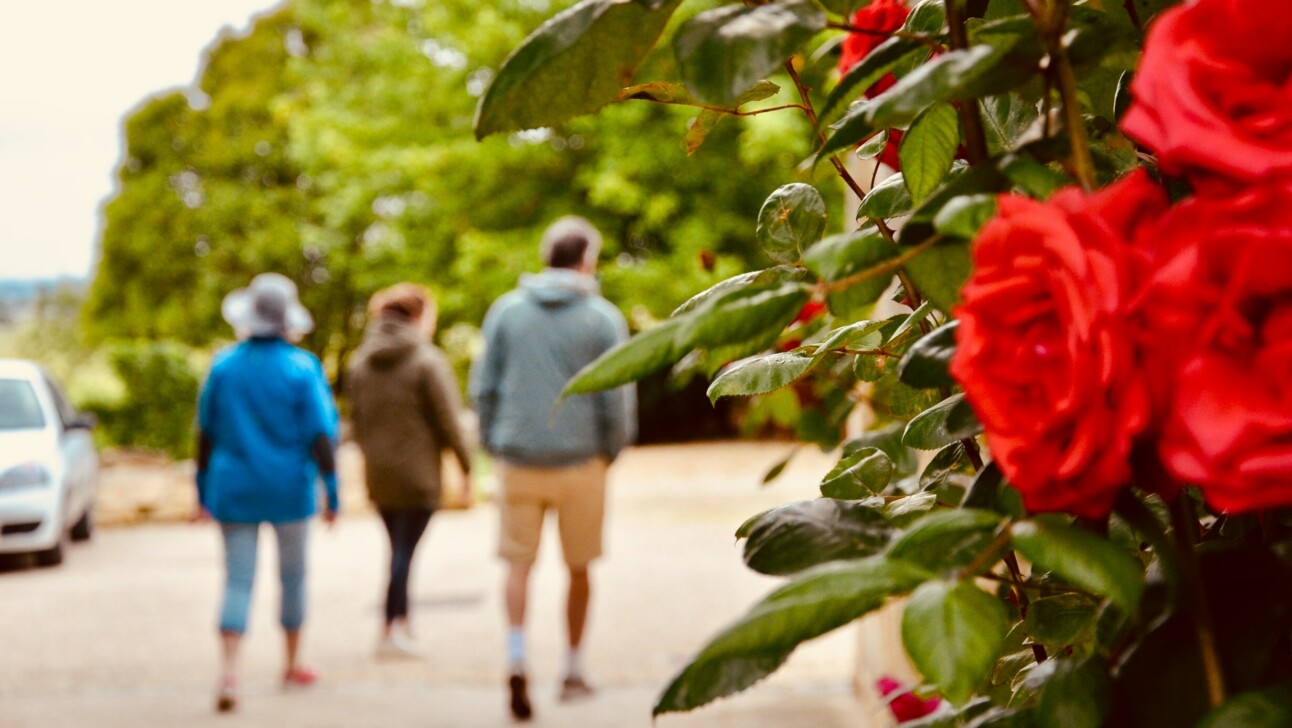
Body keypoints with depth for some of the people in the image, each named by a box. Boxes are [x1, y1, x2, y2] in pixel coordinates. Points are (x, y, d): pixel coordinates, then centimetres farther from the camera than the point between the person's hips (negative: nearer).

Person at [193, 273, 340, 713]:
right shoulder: (301, 368, -8)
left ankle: (228, 672, -16)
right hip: (289, 489, -1)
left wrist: (203, 491, 13)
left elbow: (206, 433, 5)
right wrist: (332, 493, -4)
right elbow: (321, 435, -11)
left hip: (234, 490, 2)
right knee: (293, 575, 15)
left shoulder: (223, 365, 0)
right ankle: (293, 666, 28)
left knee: (237, 582, 0)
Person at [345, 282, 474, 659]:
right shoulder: (428, 360, -10)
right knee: (404, 549, -3)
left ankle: (400, 624, 21)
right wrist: (466, 467, -3)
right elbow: (448, 420, -10)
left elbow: (356, 419, 11)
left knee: (399, 547, 16)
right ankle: (393, 629, -5)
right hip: (418, 473, -6)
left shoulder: (359, 362, 7)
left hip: (378, 474, 6)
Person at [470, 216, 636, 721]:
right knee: (579, 568, 13)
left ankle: (517, 657, -14)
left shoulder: (506, 311, 3)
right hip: (580, 460, -1)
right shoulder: (603, 319, -4)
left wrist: (493, 446, 14)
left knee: (519, 564, 7)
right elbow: (617, 399, -7)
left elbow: (484, 387, 4)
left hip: (518, 459, 1)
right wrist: (610, 451, 8)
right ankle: (573, 670, 21)